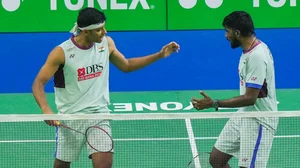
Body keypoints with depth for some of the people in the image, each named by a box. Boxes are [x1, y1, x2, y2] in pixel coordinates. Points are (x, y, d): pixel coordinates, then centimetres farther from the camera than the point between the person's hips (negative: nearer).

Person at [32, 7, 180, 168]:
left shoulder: (106, 43, 0)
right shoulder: (62, 52, -15)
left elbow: (126, 66, 17)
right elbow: (39, 83, -13)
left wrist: (160, 55, 9)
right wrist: (46, 109, -31)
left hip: (99, 114, 2)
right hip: (70, 117, -2)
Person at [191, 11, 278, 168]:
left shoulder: (257, 56, -24)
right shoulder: (249, 50, 7)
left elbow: (250, 98, -26)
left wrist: (214, 104, -26)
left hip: (259, 121, -10)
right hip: (243, 116, 10)